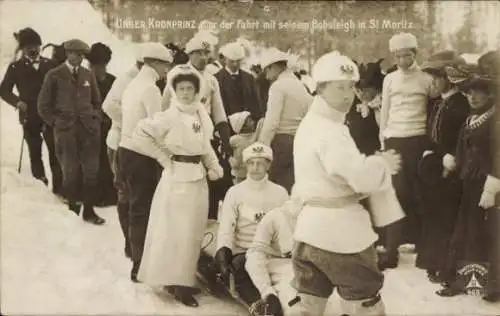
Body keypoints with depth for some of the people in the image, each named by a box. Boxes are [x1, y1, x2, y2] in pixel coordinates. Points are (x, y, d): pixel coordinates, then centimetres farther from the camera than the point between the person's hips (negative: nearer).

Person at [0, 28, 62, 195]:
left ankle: (59, 187, 2)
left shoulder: (49, 64, 6)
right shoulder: (15, 67, 4)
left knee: (55, 151, -3)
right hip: (29, 117, 0)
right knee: (35, 153, 7)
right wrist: (17, 102, -9)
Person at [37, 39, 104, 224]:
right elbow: (43, 105, 3)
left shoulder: (88, 75, 11)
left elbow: (97, 101, 21)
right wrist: (57, 123, -3)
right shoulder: (54, 75, 0)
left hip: (89, 129, 3)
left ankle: (88, 210, 10)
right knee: (70, 172, 2)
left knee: (91, 171, 1)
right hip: (66, 131, -3)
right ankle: (72, 208, 16)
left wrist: (95, 120, 8)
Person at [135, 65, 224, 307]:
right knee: (175, 231, -1)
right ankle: (176, 283, 10)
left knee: (193, 231, 12)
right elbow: (141, 134, -17)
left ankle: (183, 280, 25)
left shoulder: (201, 114, 7)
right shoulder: (170, 116, -12)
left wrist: (214, 166, 4)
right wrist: (164, 157, -11)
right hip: (177, 177, -7)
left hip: (198, 177, 7)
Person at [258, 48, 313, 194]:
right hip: (300, 142, 7)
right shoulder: (301, 86, 15)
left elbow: (272, 121, -15)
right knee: (292, 187, 8)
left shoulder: (278, 85, -7)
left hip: (281, 142, -7)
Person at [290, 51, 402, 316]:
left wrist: (373, 163, 5)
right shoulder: (329, 130, -17)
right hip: (341, 231, -9)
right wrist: (383, 164, -7)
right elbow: (361, 175, -27)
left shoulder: (309, 123, 13)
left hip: (312, 227, 9)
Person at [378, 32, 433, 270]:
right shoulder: (389, 79, 10)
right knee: (399, 193, -3)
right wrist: (383, 141, 10)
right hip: (394, 140, 1)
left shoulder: (426, 79, 3)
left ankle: (417, 238, 20)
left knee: (418, 193, 5)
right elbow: (385, 112, 13)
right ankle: (392, 249, -1)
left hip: (418, 140, -1)